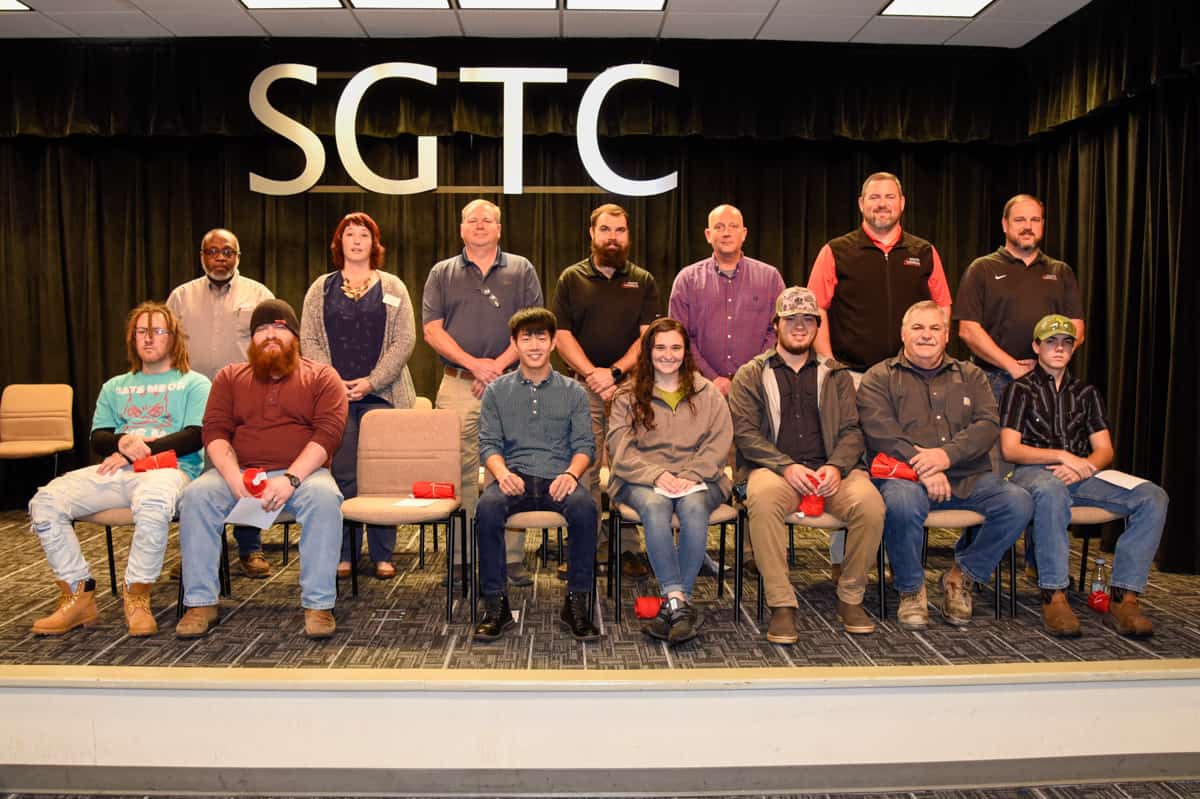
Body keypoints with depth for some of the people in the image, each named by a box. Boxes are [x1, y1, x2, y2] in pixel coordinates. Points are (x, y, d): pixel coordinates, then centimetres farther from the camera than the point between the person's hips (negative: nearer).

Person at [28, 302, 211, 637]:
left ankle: (137, 597, -21)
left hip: (167, 468, -5)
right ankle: (77, 595, -10)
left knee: (152, 502, -41)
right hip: (116, 471, 5)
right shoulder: (115, 386, 28)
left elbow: (195, 436, -3)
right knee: (45, 501, -20)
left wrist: (141, 451, -11)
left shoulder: (193, 383, 13)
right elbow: (98, 439, 17)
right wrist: (123, 441, -8)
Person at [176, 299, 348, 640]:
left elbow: (328, 433, -5)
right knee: (196, 495, -26)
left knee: (324, 497, -34)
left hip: (302, 473, -2)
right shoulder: (230, 377, 17)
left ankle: (318, 604, -26)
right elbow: (215, 432, 5)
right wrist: (235, 479, -15)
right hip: (238, 474, 3)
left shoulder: (321, 376, 9)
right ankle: (200, 603, -16)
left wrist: (290, 480, -20)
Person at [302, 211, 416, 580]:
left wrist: (372, 382, -9)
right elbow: (308, 340, 7)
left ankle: (382, 556, 8)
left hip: (381, 395, -1)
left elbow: (404, 340, 1)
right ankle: (342, 554, 9)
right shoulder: (321, 289, 13)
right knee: (342, 476, 0)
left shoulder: (393, 288, 9)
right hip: (334, 397, 1)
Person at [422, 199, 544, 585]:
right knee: (460, 474, 0)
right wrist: (473, 363, -9)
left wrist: (499, 364, -10)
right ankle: (460, 559, 9)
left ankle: (513, 557, 6)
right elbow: (432, 329, 4)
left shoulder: (522, 270, 12)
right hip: (457, 385, 1)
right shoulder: (442, 273, 14)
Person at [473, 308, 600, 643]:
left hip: (557, 480, 0)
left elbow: (584, 445, 7)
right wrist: (502, 472, -15)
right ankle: (495, 605, -20)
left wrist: (571, 473, -15)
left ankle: (576, 604, -21)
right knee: (487, 508, -33)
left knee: (584, 507, -34)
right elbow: (488, 444, 7)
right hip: (514, 479, 0)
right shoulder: (496, 391, 14)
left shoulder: (573, 392, 14)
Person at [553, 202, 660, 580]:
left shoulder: (643, 282, 11)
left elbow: (647, 336, 1)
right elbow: (562, 334, 2)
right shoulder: (572, 278, 9)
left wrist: (615, 372, -12)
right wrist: (591, 372, -11)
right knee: (583, 470, -2)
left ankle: (627, 549, 9)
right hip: (583, 388, 0)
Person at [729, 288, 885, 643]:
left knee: (870, 503, -28)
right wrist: (786, 466, -14)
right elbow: (745, 432, 1)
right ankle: (781, 604, -26)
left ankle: (851, 598, -7)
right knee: (762, 499, -37)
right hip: (774, 468, -2)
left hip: (829, 471, 2)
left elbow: (851, 430, 11)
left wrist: (836, 467, -11)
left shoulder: (836, 375, 20)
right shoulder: (751, 375, 13)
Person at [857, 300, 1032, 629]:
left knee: (1018, 502, -21)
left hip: (968, 477, 4)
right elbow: (881, 432, -7)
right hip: (905, 476, -3)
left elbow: (987, 425, 4)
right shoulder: (879, 378, 9)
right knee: (902, 502, -36)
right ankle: (910, 589, -9)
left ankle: (962, 575, 1)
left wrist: (947, 454, -15)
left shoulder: (970, 376, 20)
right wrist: (922, 467, -19)